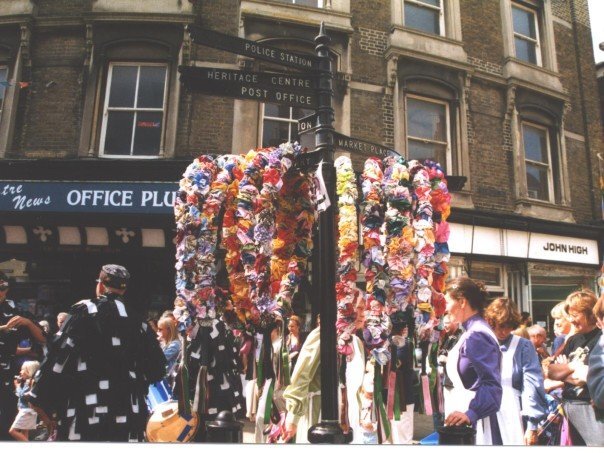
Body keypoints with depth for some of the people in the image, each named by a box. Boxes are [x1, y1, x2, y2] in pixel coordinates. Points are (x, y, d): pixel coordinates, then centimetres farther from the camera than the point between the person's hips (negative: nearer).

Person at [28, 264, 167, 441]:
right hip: (128, 415, 4)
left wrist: (41, 400, -2)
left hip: (85, 413, -3)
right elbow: (156, 367, 9)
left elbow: (60, 357, -8)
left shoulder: (84, 310, -2)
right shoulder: (138, 321, 8)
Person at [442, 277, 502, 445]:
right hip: (467, 419, 10)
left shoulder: (476, 335, -19)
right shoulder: (473, 331, 12)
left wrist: (470, 414, -37)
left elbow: (491, 385, -26)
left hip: (474, 422, -10)